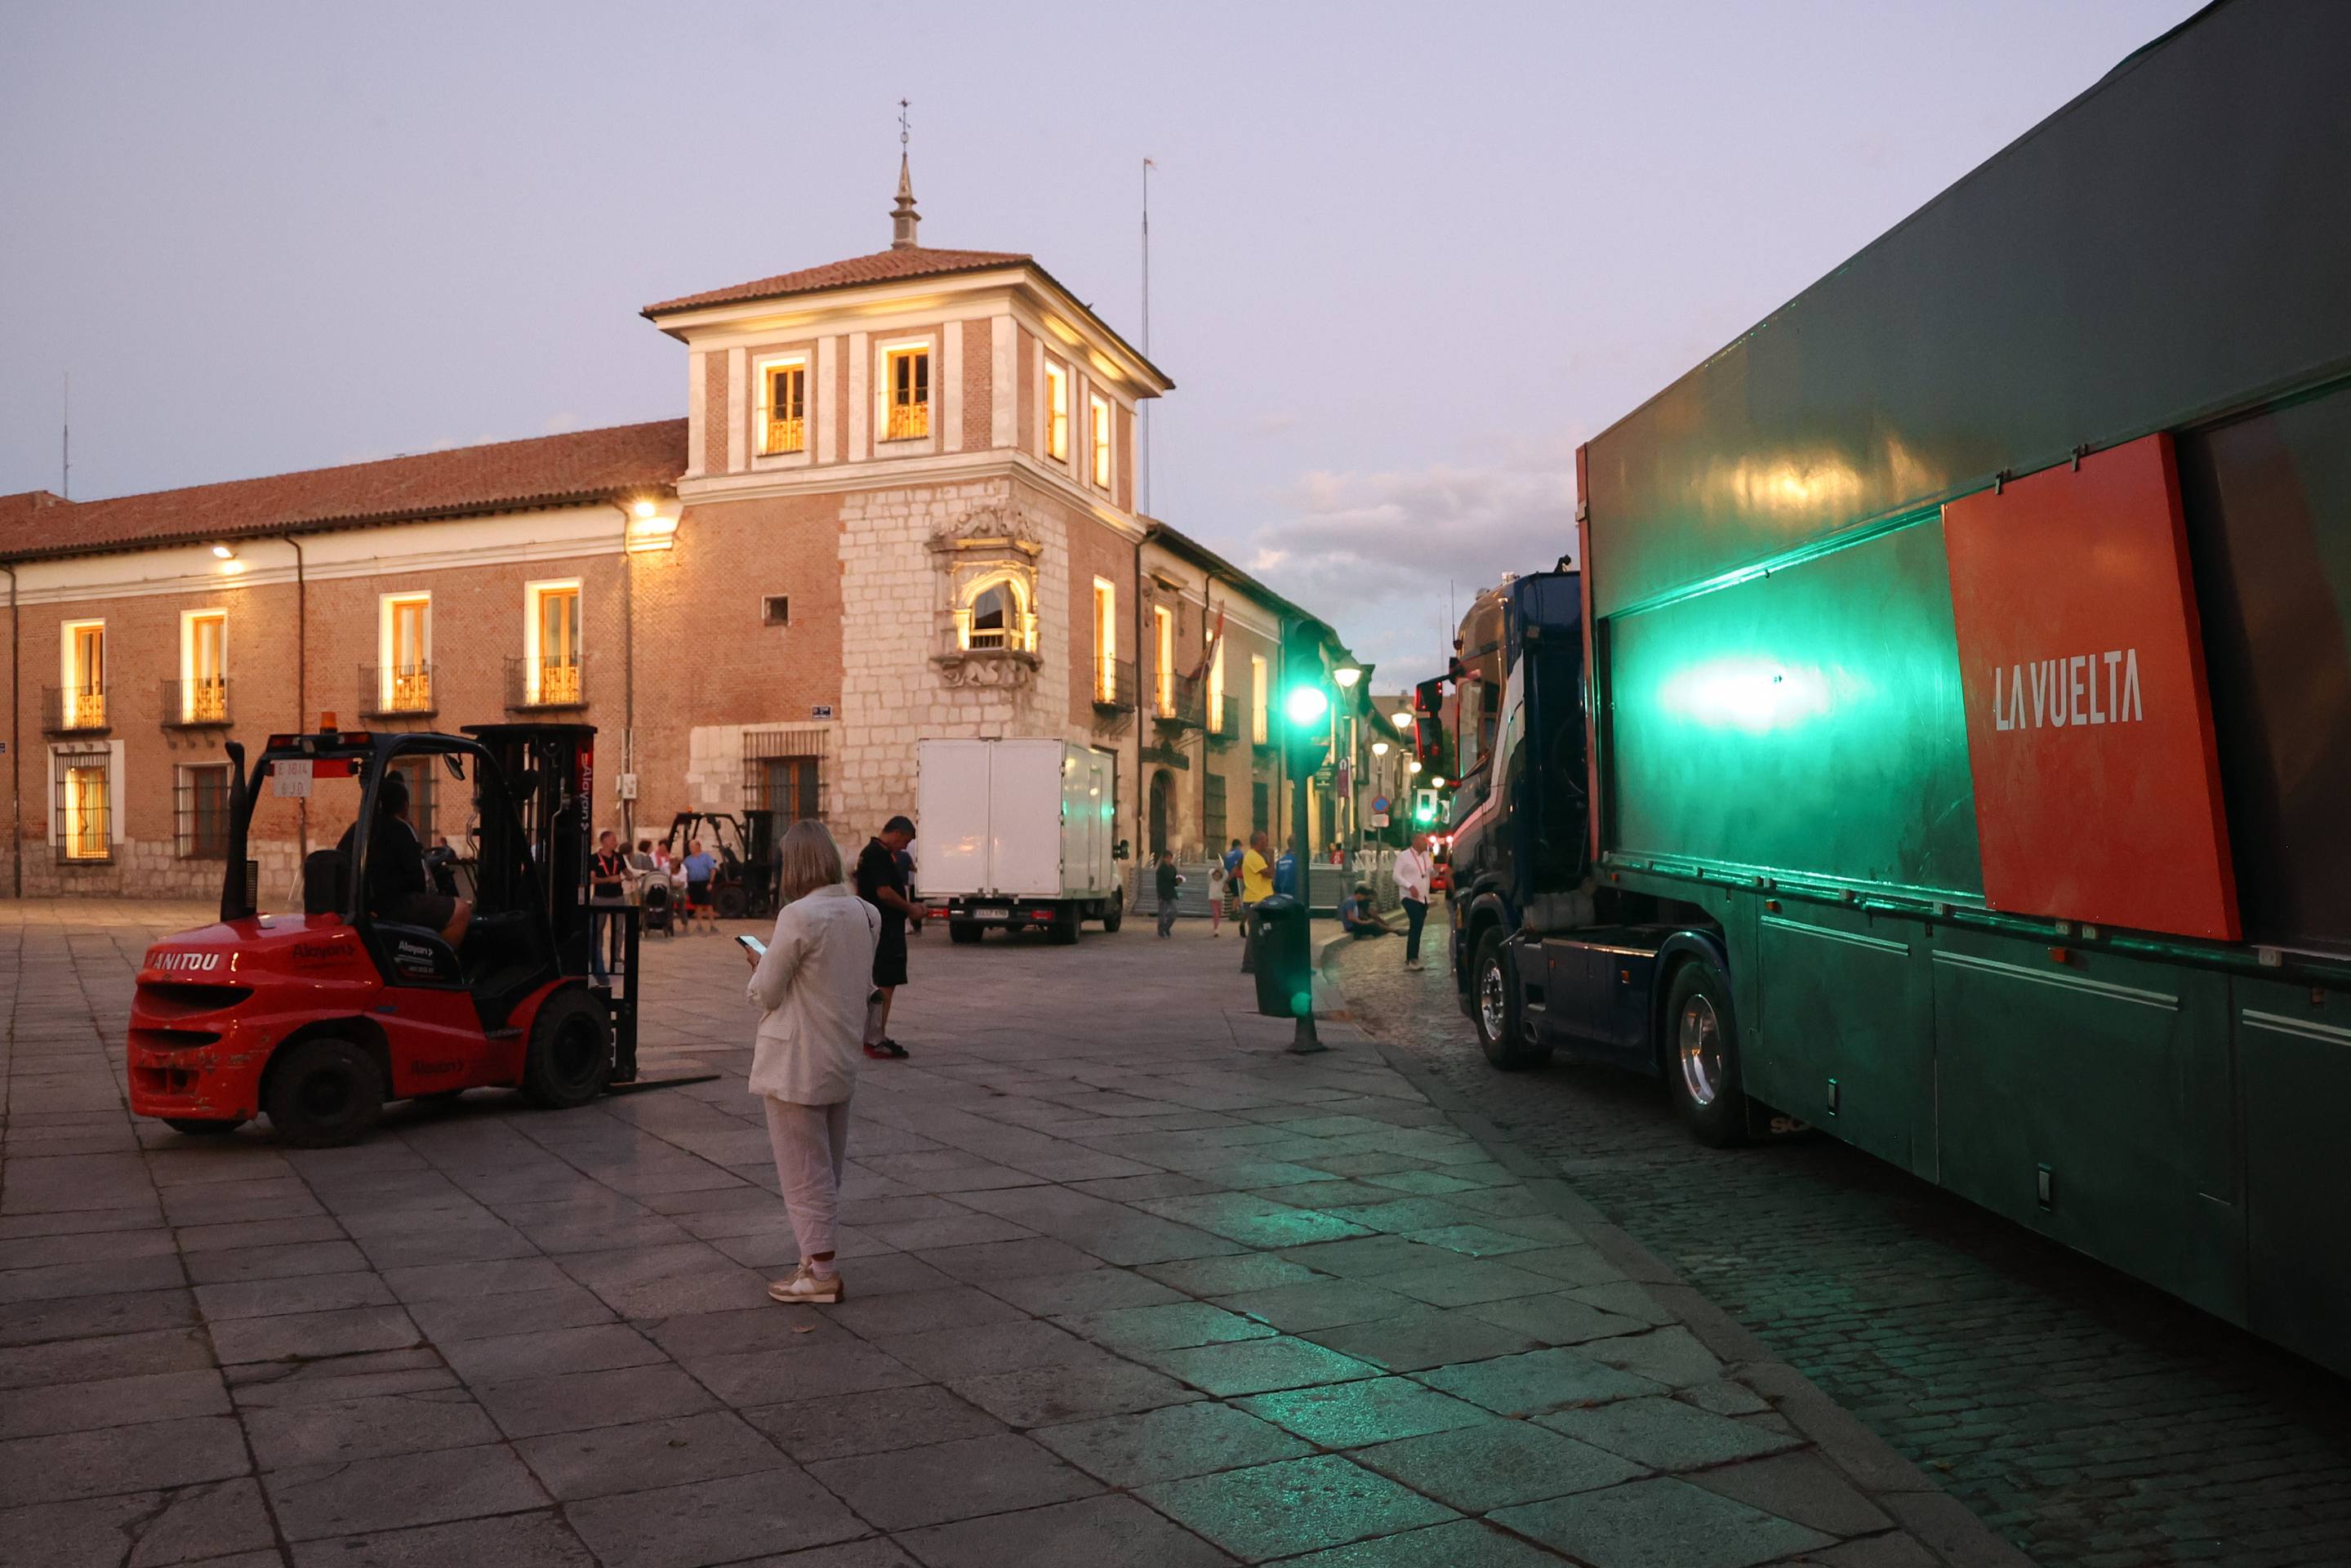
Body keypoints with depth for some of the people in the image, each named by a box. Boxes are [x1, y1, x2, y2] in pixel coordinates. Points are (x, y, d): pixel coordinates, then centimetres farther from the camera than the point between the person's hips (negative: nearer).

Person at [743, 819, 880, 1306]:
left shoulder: (799, 917, -20)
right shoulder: (866, 914, 2)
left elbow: (764, 995, -14)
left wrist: (759, 964, 6)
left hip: (795, 1068, -7)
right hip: (843, 1062, 7)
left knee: (804, 1173, 3)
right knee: (827, 1168, 18)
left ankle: (821, 1272, 7)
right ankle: (819, 1260, 27)